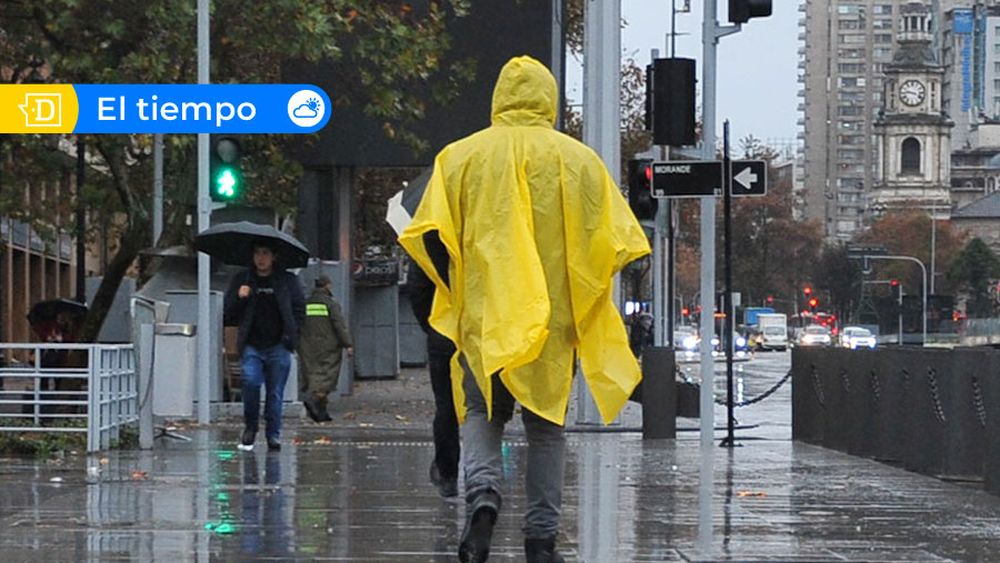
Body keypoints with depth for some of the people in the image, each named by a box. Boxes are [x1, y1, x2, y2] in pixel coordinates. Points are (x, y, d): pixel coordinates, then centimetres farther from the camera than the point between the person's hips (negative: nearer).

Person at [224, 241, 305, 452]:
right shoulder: (241, 280, 10)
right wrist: (239, 298, -8)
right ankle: (250, 426, 2)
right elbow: (228, 313, 11)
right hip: (251, 346, 0)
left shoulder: (287, 281, 7)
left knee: (275, 392, 0)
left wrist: (289, 335, -2)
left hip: (278, 347, 0)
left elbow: (300, 310, 9)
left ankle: (274, 435, 11)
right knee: (250, 381, -19)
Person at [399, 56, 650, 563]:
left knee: (482, 413, 9)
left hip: (482, 315, 0)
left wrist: (457, 288, 13)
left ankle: (482, 493, -18)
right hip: (556, 320, 0)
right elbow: (614, 241, 0)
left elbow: (430, 236, -3)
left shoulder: (461, 156, 2)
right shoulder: (579, 160, 3)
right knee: (546, 426, 9)